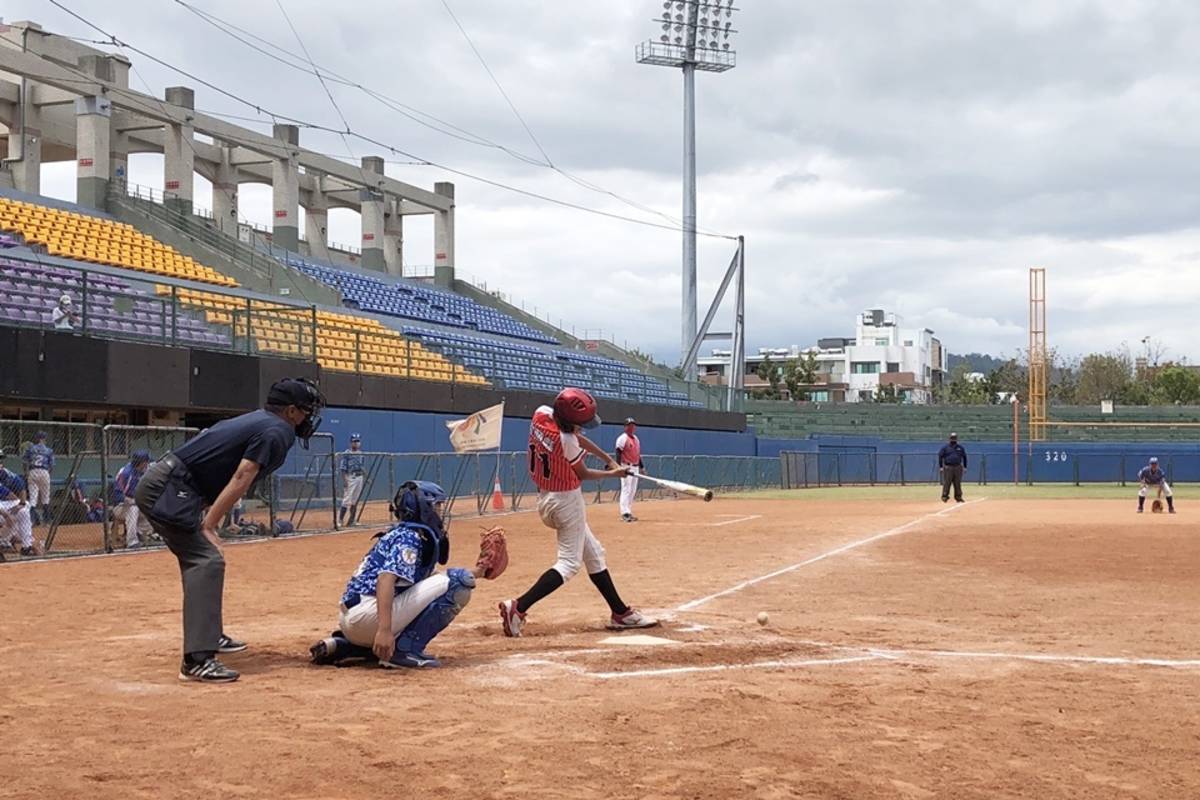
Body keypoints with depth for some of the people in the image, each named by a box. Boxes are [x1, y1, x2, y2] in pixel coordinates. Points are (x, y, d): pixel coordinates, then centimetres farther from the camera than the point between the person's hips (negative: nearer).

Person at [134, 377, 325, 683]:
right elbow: (240, 481, -17)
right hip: (168, 490, -10)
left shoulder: (257, 421, 20)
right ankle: (197, 659, -25)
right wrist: (208, 526, -21)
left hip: (158, 485, 10)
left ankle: (209, 635, 36)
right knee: (207, 561, -16)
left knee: (199, 558, 22)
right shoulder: (277, 432, -8)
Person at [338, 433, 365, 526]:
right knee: (347, 500, -10)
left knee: (355, 500, 10)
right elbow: (342, 468, -11)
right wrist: (344, 480, -18)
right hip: (350, 477, -6)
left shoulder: (361, 454, 11)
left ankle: (351, 520, 17)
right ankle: (340, 520, -6)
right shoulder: (346, 454, -8)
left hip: (359, 477, 6)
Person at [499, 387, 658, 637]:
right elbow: (582, 475, -8)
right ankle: (518, 607, -15)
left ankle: (621, 613, 24)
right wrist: (613, 473, 9)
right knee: (569, 563, -3)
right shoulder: (567, 441, -26)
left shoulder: (541, 414, -5)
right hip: (567, 500, -9)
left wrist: (608, 458, 13)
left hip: (545, 499, 9)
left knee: (594, 554, 17)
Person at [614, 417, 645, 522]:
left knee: (633, 491, 10)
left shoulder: (636, 439, 16)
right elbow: (618, 453, -15)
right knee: (626, 489, -12)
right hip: (626, 467, -9)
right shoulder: (622, 438, -9)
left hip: (635, 467, 9)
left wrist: (641, 466, 20)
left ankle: (629, 512, 16)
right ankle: (625, 513, -15)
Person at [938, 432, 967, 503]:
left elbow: (964, 457, 18)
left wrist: (965, 467, 13)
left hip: (958, 467, 3)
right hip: (948, 467, -3)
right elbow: (940, 456, 1)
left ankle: (958, 497, 9)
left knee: (958, 483, 4)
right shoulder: (945, 447, 2)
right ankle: (944, 497, 0)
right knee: (946, 483, -6)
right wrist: (940, 467, -6)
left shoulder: (960, 448, 11)